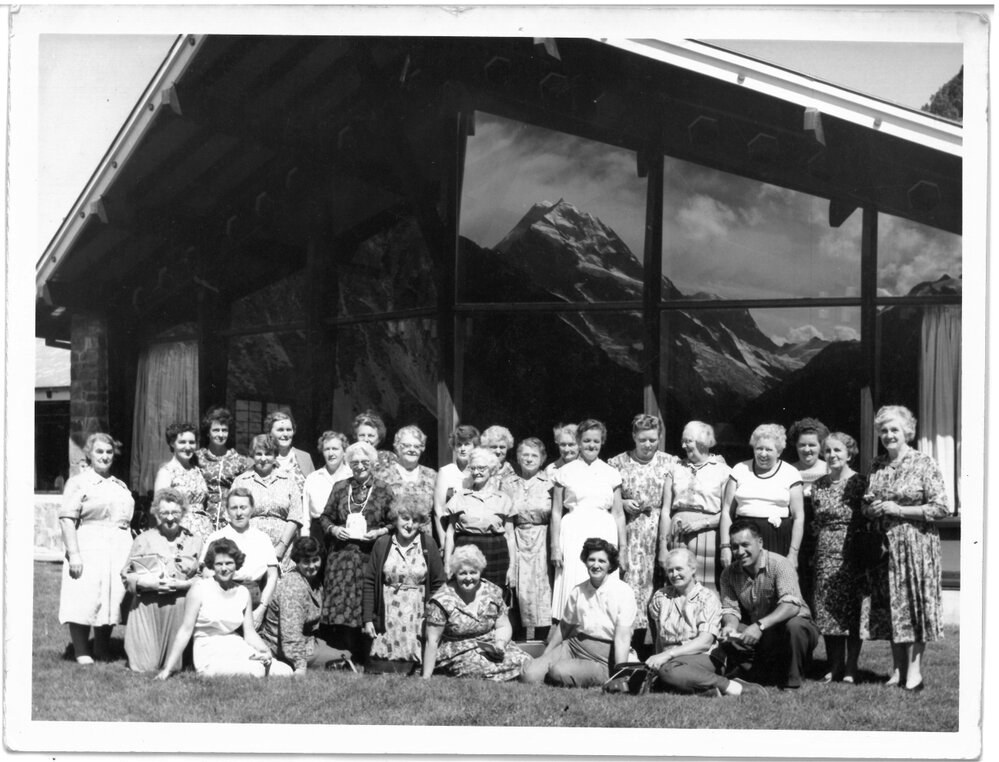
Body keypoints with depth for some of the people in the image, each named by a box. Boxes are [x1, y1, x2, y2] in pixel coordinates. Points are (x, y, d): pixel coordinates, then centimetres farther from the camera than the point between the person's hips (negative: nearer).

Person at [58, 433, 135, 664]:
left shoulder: (120, 486, 20)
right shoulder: (78, 482, -1)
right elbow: (66, 519, -9)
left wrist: (130, 552, 14)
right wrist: (73, 553, -18)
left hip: (119, 550, 6)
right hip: (89, 548, -6)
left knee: (112, 599, 6)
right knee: (84, 600, -7)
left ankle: (103, 651, 17)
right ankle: (82, 653, 1)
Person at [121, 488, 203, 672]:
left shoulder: (194, 541, 11)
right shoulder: (144, 539, 9)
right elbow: (126, 575, 7)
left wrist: (183, 584, -10)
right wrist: (146, 582, -11)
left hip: (179, 606, 1)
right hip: (147, 606, -1)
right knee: (145, 667, -5)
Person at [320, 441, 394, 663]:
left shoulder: (384, 490, 4)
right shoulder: (339, 488, 11)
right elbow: (325, 517, 16)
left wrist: (379, 532, -11)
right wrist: (333, 529, -3)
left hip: (369, 558, -2)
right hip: (341, 556, 2)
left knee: (366, 611, -2)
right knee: (340, 607, -1)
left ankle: (364, 660, 6)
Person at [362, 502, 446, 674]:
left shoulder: (428, 544, 0)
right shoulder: (382, 544, 2)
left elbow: (439, 583, 2)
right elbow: (369, 583, 4)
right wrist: (367, 619, -1)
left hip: (418, 619, -1)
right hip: (387, 619, 1)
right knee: (380, 671, -3)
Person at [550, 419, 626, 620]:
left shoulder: (611, 474, 11)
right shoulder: (565, 472, 7)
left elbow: (618, 514, 13)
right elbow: (556, 512, 7)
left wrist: (623, 548, 9)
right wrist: (555, 546, 0)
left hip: (604, 534, 1)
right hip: (573, 533, -1)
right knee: (573, 587, -7)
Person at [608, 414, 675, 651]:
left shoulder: (669, 463, 6)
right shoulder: (617, 463, 6)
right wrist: (623, 503, -7)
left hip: (658, 531, 0)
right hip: (628, 531, 0)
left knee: (655, 585, -2)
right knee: (630, 584, -7)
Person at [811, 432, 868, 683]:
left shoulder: (859, 484, -5)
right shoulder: (818, 485, 11)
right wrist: (812, 555, 9)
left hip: (851, 555, -5)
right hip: (825, 556, 5)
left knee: (852, 611, 0)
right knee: (827, 611, 5)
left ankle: (851, 668, 8)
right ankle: (835, 667, 14)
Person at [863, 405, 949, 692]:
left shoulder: (924, 464, -4)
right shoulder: (877, 466, 12)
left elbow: (941, 508, -9)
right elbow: (866, 506, 21)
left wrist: (898, 510, -13)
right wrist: (874, 509, -3)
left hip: (916, 543, -5)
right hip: (885, 544, 5)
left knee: (914, 602, -3)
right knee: (892, 604, 6)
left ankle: (914, 671, 2)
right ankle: (897, 671, 12)